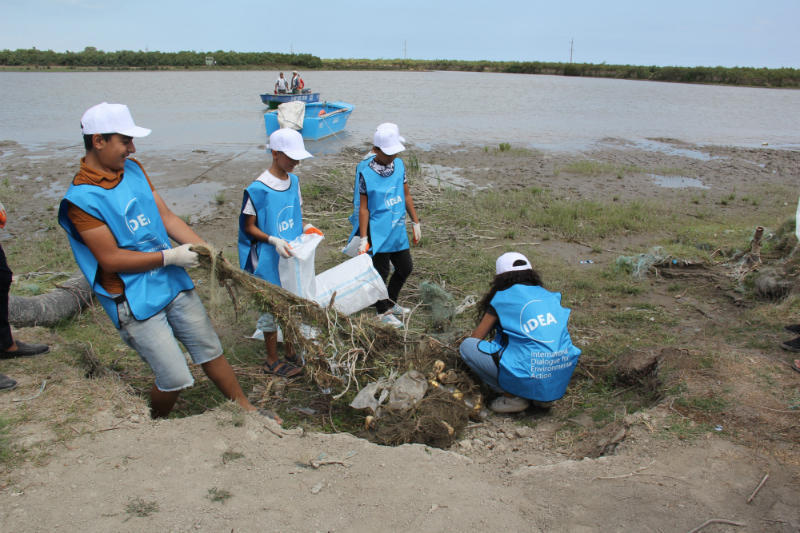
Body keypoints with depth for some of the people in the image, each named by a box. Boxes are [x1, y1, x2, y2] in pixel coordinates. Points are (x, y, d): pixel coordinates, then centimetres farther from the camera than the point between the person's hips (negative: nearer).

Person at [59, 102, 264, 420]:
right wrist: (170, 256, -17)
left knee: (210, 352, 16)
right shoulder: (82, 199, -17)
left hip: (174, 283, 7)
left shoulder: (133, 169, 6)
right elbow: (110, 259, -18)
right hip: (135, 301, -7)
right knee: (175, 379, -3)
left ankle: (245, 409, 33)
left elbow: (166, 217, 7)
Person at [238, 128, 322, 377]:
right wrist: (273, 240, -27)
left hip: (292, 255, 7)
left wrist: (305, 227, -6)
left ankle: (290, 352, 34)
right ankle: (272, 360, 24)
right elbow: (249, 227, -13)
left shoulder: (293, 181, 3)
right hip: (269, 260, -7)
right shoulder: (257, 189, -19)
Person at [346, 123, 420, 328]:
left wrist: (415, 223, 14)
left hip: (398, 230, 6)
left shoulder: (399, 165, 1)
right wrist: (363, 238, -13)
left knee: (405, 267, 17)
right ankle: (383, 312, 27)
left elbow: (406, 196, 11)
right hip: (378, 232, -6)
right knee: (382, 271, 6)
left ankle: (391, 302, 40)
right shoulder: (365, 172, -15)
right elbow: (363, 208, -12)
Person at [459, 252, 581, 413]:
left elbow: (476, 337, 10)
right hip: (563, 378, 7)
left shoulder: (502, 298, 2)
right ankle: (544, 395, 16)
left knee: (466, 346, 5)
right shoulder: (549, 296, 17)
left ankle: (513, 397, 0)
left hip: (532, 380, -6)